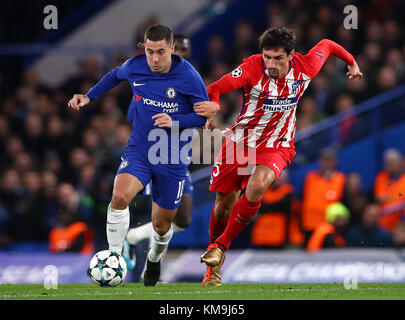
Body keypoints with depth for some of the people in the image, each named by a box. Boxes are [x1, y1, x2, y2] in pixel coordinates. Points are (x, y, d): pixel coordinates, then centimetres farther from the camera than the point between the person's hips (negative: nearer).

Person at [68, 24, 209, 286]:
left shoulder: (188, 76, -14)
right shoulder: (135, 67, -5)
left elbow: (205, 115, -6)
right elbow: (116, 76, 19)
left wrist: (175, 121, -23)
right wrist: (88, 96, 13)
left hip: (173, 159, -1)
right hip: (139, 150, 1)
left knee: (162, 226, 10)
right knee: (119, 197, -29)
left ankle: (155, 258, 46)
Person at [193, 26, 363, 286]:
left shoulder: (305, 68, -14)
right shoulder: (253, 68, -21)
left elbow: (326, 45, 7)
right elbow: (214, 89, -27)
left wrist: (352, 62, 26)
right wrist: (213, 106, -50)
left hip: (276, 146, 0)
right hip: (240, 140, 0)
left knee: (256, 187, -30)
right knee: (223, 205, 3)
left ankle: (220, 246, -14)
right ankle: (213, 265, 28)